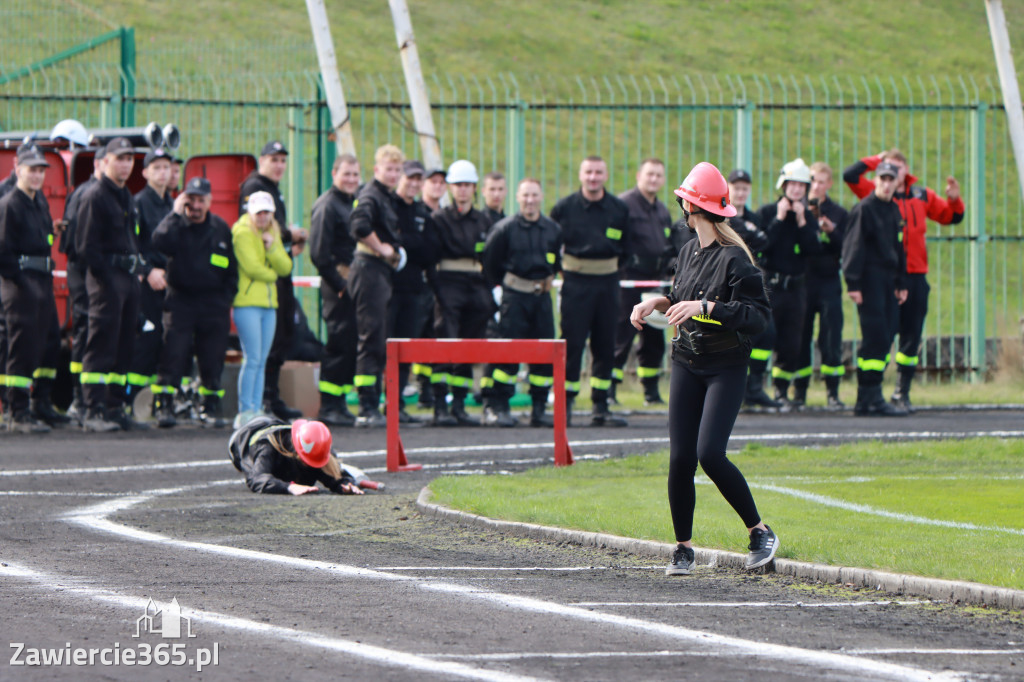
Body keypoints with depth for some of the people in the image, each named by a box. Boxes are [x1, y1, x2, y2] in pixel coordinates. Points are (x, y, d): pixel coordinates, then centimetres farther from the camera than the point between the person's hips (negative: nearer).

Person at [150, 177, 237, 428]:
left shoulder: (221, 229, 10)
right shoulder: (176, 225, 1)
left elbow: (231, 270, 16)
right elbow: (160, 242, -23)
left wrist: (227, 301, 7)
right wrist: (176, 213, -16)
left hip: (213, 306, 3)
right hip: (180, 301, -3)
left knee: (212, 360, 4)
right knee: (173, 354, -12)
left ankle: (211, 408, 14)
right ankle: (164, 407, -12)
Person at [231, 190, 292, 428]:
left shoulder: (272, 233, 17)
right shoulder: (243, 232, -6)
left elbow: (285, 268, 8)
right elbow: (252, 267, -14)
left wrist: (272, 247, -8)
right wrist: (272, 274, 3)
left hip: (268, 303, 7)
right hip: (247, 302, -7)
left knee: (261, 361, 6)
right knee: (252, 359, -11)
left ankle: (256, 410, 7)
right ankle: (245, 412, -9)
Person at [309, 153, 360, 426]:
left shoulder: (354, 202, 16)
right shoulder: (327, 205, -10)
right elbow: (318, 253, -16)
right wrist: (338, 283, -15)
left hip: (354, 284, 8)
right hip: (338, 286, -8)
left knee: (351, 344, 10)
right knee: (340, 344, -8)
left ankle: (339, 403, 17)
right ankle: (328, 406, -5)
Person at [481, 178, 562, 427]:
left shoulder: (553, 229, 7)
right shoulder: (505, 228, -4)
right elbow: (490, 262, 4)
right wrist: (502, 285, 8)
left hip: (542, 295, 4)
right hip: (514, 296, -4)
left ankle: (539, 409, 10)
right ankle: (497, 407, -5)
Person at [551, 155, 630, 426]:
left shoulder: (619, 209, 6)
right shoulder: (564, 208, 0)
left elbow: (627, 246, 18)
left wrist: (619, 268, 10)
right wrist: (556, 270, 4)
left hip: (607, 282, 3)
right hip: (576, 282, -3)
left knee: (606, 345, 5)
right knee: (572, 344, -6)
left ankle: (600, 407, 10)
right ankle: (565, 404, -1)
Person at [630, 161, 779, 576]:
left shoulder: (734, 258, -14)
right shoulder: (689, 251, 10)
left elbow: (758, 315, -19)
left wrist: (705, 307, -26)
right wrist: (659, 303, 7)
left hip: (726, 369, -7)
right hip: (687, 365, 7)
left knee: (710, 454, -18)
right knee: (680, 458, -1)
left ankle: (760, 531, -1)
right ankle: (683, 547, 11)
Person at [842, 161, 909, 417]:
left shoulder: (895, 211, 17)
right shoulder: (864, 209, -7)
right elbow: (853, 247, -11)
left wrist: (901, 283, 21)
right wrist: (853, 283, -16)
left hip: (888, 281, 8)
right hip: (870, 279, -8)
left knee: (885, 338, 6)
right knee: (874, 338, -11)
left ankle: (866, 399, 10)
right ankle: (871, 398, -9)